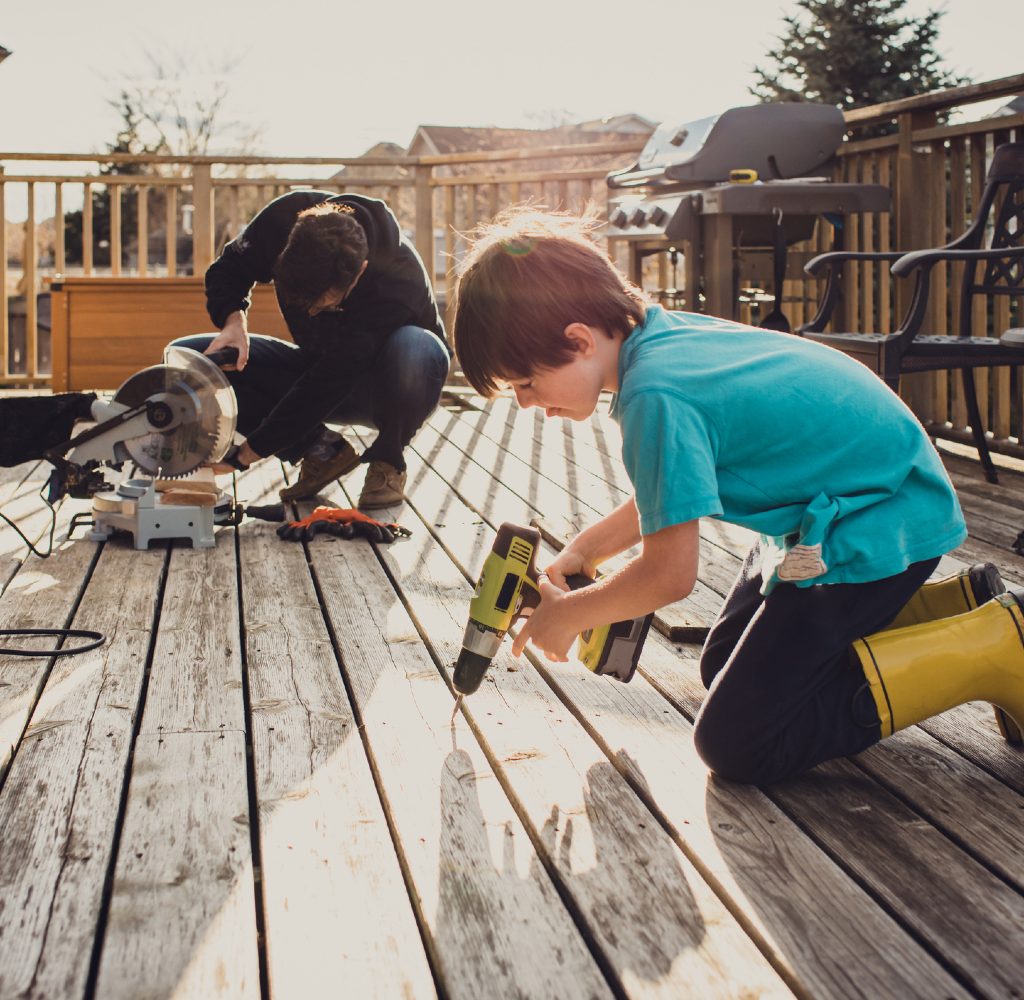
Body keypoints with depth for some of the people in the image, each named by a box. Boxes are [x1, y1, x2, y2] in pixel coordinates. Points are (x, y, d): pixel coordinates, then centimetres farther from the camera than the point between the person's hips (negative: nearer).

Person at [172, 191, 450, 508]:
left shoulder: (400, 285, -36)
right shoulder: (287, 217, -23)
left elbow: (326, 387, -34)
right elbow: (228, 269, -4)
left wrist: (242, 456, -32)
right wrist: (233, 320, -27)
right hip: (320, 365, 5)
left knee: (414, 350, -42)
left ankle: (387, 462, -10)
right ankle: (322, 451, -6)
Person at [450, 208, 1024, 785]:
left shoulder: (656, 396, -28)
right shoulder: (666, 331, 0)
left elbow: (670, 575, -21)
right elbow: (675, 494, 16)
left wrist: (568, 614, -4)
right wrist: (585, 549, 7)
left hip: (879, 527, -10)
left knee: (738, 747, -10)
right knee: (723, 669, 22)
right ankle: (957, 606, 17)